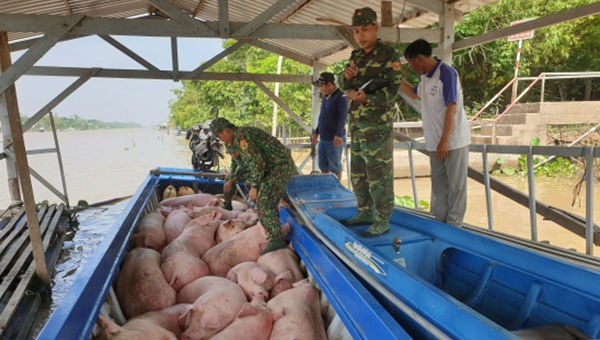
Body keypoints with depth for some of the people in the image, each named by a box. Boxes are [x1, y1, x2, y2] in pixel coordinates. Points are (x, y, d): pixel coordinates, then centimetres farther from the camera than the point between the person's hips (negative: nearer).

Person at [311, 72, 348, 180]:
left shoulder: (341, 97, -10)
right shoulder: (325, 97, 14)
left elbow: (343, 117, -19)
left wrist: (338, 135, -29)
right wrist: (316, 132, 23)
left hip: (334, 140, -8)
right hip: (323, 139, 8)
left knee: (335, 167, 1)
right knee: (323, 166, 12)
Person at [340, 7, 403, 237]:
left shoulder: (388, 56, -5)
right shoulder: (356, 56, 16)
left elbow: (392, 89, -11)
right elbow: (345, 87, 16)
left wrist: (366, 99, -25)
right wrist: (347, 77, -6)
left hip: (377, 124, -8)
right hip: (356, 123, 8)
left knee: (378, 173, -6)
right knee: (358, 172, 13)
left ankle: (382, 221, 2)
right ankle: (365, 212, 26)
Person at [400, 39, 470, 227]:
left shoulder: (446, 73, -14)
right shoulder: (425, 77, 10)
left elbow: (451, 107, -19)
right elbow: (414, 93, 31)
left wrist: (444, 140, -22)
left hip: (453, 140, -8)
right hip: (435, 142, 8)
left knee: (455, 185, 1)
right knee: (438, 184, 13)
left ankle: (452, 228, 9)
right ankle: (439, 222, 23)